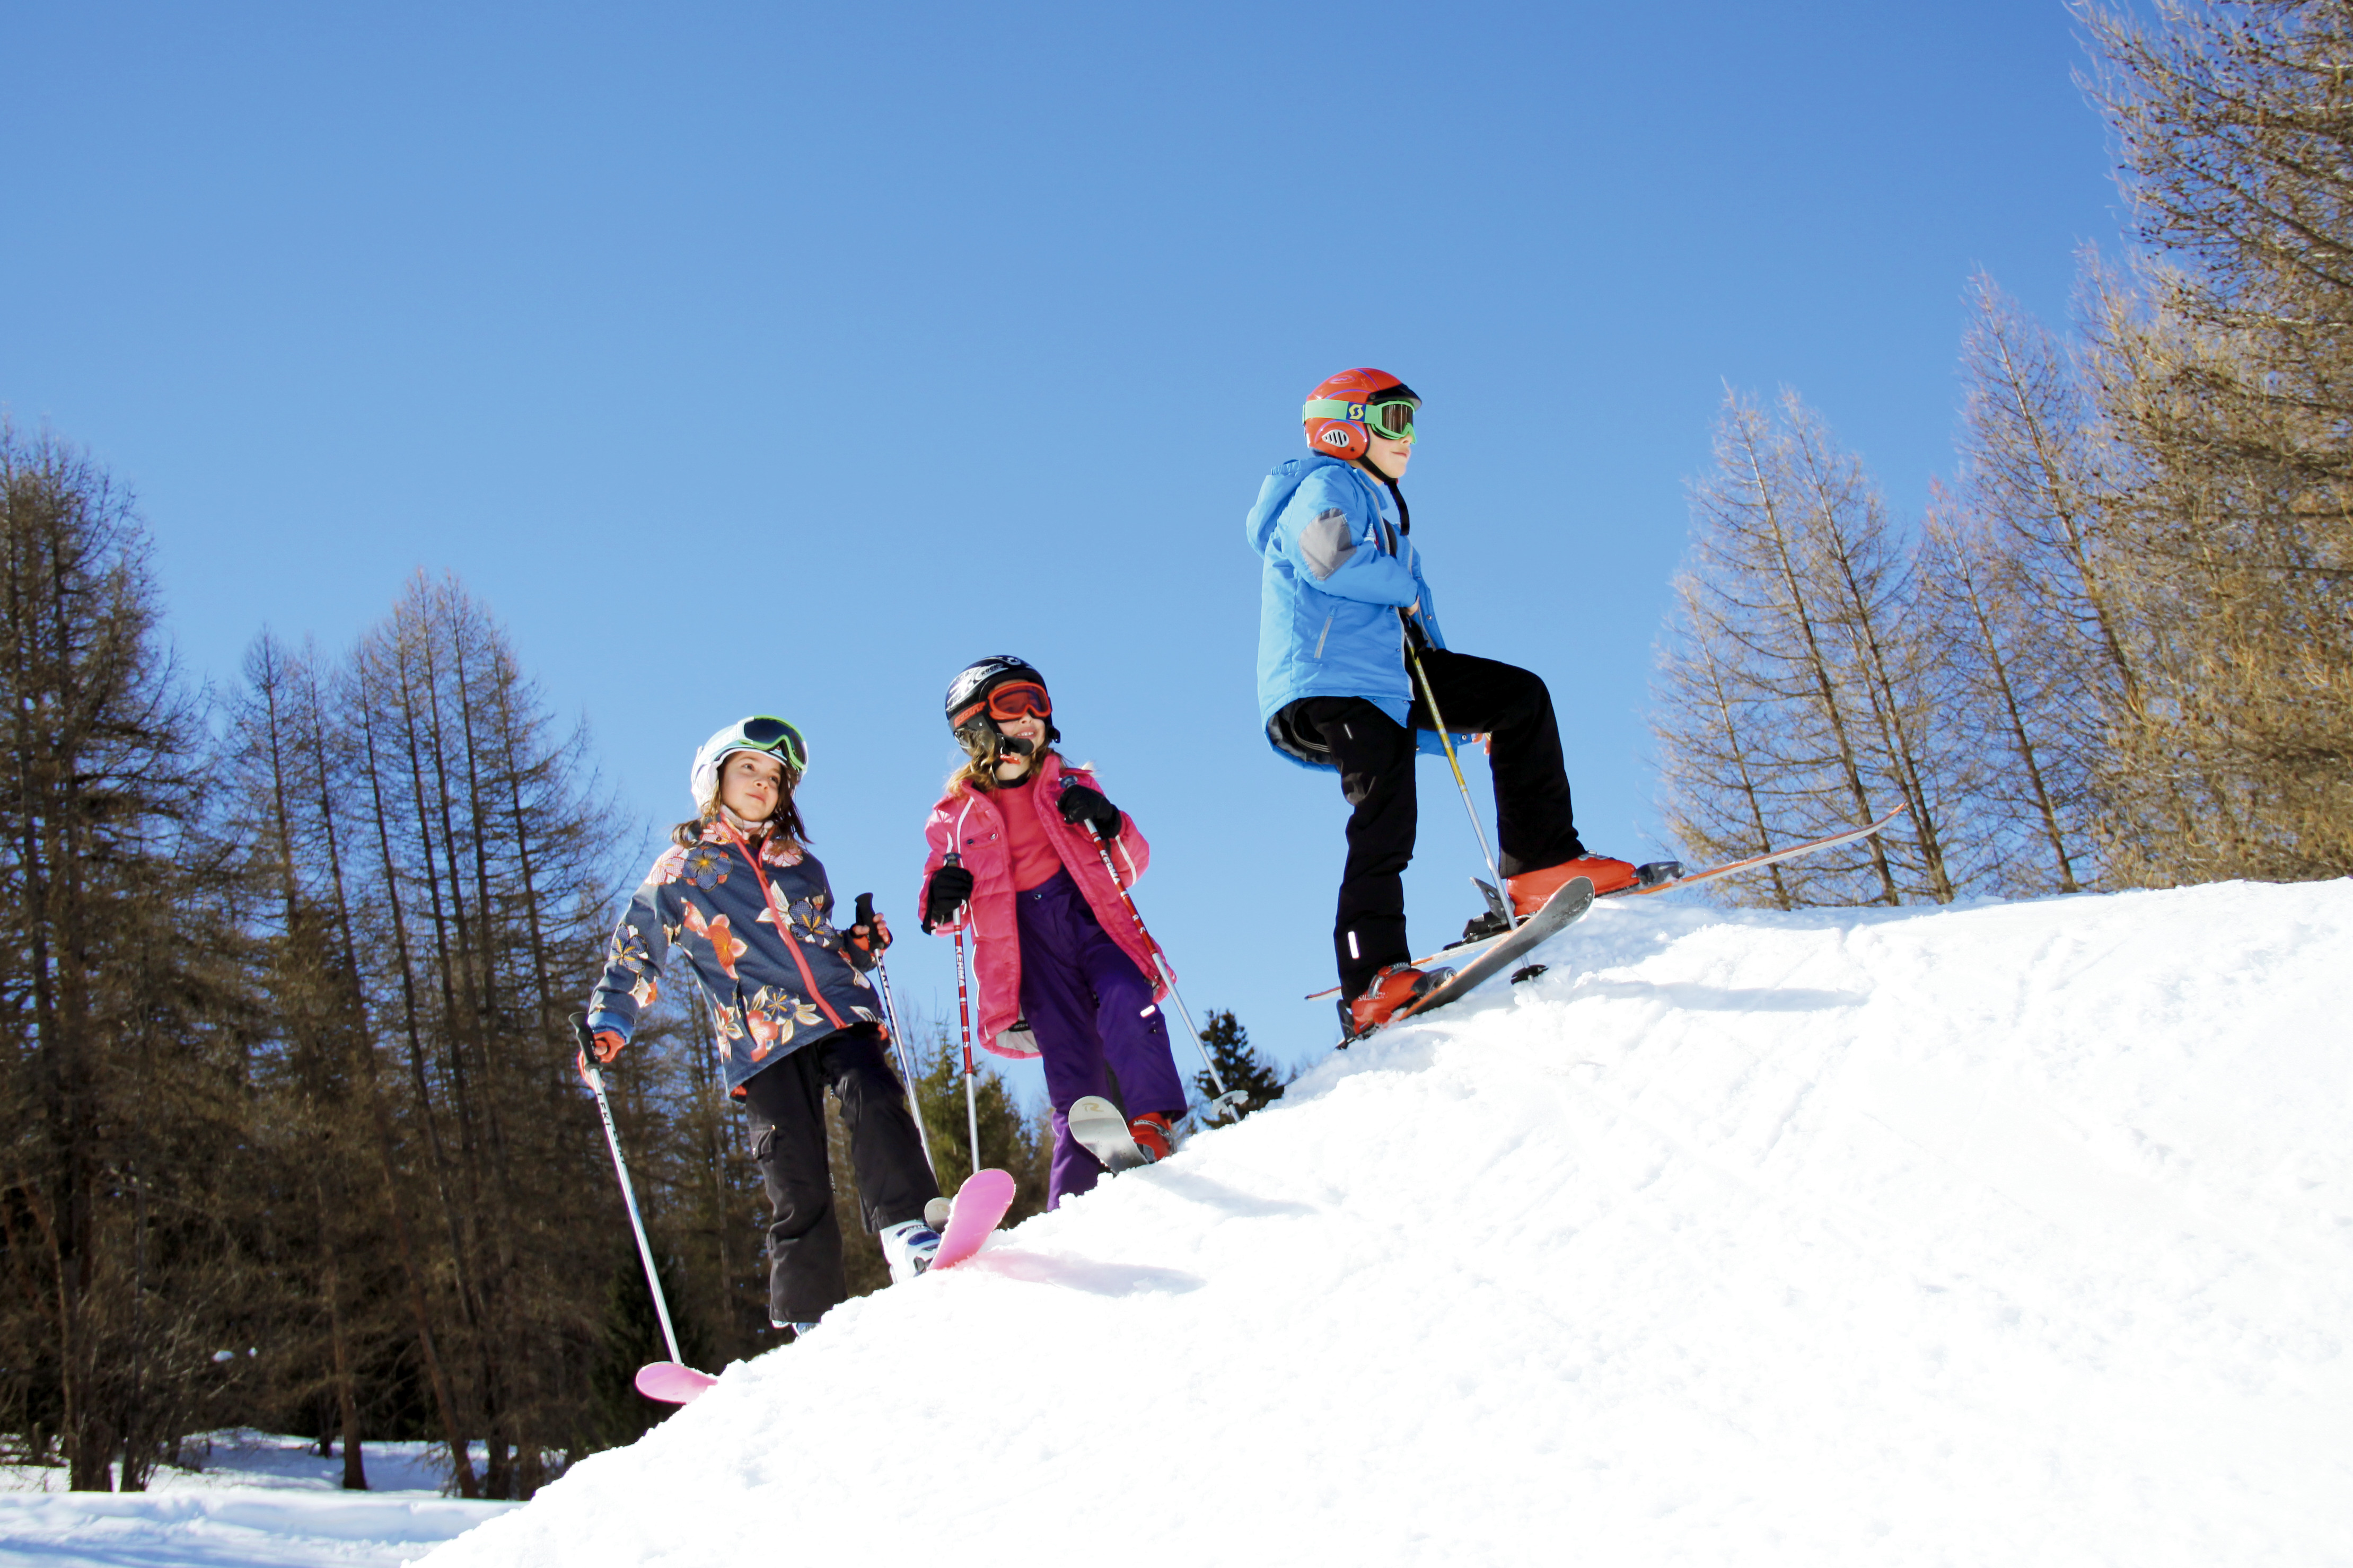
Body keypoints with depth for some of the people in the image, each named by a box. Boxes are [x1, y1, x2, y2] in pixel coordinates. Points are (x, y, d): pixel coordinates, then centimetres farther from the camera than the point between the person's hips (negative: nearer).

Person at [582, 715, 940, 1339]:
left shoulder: (799, 865, 23)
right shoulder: (681, 869, 14)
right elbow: (635, 953, 15)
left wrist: (859, 945, 11)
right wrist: (608, 1023, 1)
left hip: (838, 1012, 3)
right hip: (762, 1041, -2)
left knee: (874, 1098, -27)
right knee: (797, 1181, -7)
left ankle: (909, 1232, -36)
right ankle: (812, 1318, 0)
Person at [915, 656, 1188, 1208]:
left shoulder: (1070, 785, 19)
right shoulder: (956, 816, 17)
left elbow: (1132, 865, 17)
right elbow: (939, 914, 20)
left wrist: (1108, 824, -4)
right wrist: (942, 900, -5)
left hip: (1092, 917, 1)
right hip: (1028, 943, -1)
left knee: (1126, 1004, -31)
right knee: (1072, 1073, -12)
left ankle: (1152, 1126, -30)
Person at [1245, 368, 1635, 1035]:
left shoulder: (1386, 509, 30)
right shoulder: (1327, 486, 0)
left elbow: (1416, 629, 28)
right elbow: (1333, 559, -24)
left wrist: (1464, 712, 21)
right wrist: (1406, 591, -6)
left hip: (1386, 677, 9)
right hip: (1325, 684, -9)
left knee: (1520, 696, 3)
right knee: (1387, 815, -22)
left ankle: (1542, 863, -1)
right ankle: (1370, 980, -25)